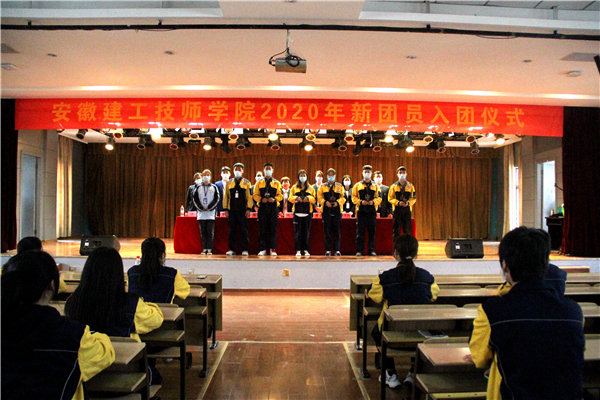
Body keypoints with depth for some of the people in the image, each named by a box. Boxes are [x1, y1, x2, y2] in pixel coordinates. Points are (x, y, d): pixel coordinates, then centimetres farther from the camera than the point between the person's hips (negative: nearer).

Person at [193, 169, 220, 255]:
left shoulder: (214, 187, 8)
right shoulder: (198, 187, 13)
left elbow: (217, 198, 2)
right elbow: (195, 199, 10)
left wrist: (210, 208, -7)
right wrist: (200, 208, -4)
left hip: (211, 212, -2)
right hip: (201, 212, 2)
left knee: (210, 231, -5)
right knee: (203, 231, 1)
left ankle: (209, 249, -3)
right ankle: (204, 249, 5)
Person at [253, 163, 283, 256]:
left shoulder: (276, 183, 11)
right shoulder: (259, 183, 12)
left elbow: (280, 195, 6)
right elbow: (255, 195, 7)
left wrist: (274, 199, -14)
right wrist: (261, 199, -12)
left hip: (273, 209, 0)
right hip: (262, 208, 1)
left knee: (273, 229, -1)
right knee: (262, 229, 0)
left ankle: (273, 249, 4)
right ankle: (262, 249, 6)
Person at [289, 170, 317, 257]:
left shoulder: (310, 188, 13)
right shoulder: (294, 187, 12)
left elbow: (314, 199, 7)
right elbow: (290, 198, 5)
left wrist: (309, 198, -13)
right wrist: (296, 198, -14)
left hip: (307, 212, 1)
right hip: (297, 212, -1)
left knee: (306, 232, 1)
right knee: (297, 231, -3)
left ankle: (306, 250, 7)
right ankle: (298, 250, 0)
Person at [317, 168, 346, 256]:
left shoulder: (340, 186, 12)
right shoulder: (322, 187, 12)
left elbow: (343, 197, 5)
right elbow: (319, 197, 5)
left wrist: (338, 202, -13)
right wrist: (325, 202, -12)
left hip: (337, 210, 0)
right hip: (326, 211, 0)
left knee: (337, 231, 1)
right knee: (327, 232, 0)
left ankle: (337, 250, 6)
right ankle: (328, 250, 6)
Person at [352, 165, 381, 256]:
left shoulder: (375, 186, 12)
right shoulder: (357, 185, 9)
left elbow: (379, 198, 9)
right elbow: (354, 198, 5)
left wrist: (373, 202, -11)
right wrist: (361, 202, -12)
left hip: (372, 211, 1)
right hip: (361, 211, -1)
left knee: (372, 232, 3)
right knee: (360, 232, -2)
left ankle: (371, 250, 10)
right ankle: (359, 251, 3)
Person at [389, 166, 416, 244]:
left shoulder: (410, 186, 11)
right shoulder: (394, 186, 7)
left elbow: (414, 198, 8)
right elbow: (390, 198, 2)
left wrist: (408, 202, -12)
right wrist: (398, 202, -14)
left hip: (407, 209, 1)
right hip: (397, 210, -1)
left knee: (407, 230, 2)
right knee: (396, 230, -1)